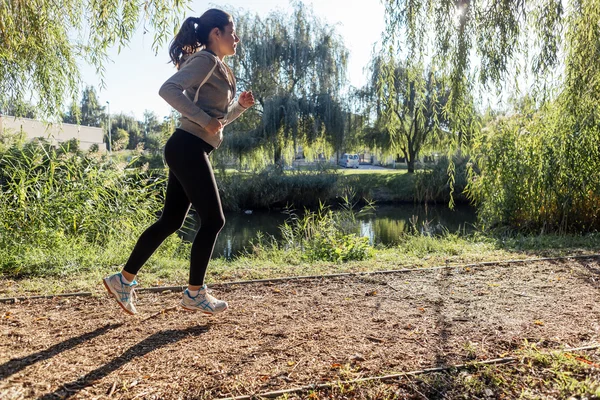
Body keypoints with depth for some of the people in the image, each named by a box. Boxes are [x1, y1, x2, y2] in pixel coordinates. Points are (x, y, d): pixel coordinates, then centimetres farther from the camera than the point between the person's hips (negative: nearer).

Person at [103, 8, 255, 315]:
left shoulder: (217, 69, 23)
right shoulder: (206, 60, -7)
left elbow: (219, 120, 27)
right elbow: (168, 89, -22)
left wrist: (240, 105, 12)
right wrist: (204, 120, -22)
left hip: (189, 151, 10)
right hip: (188, 149, -10)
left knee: (171, 221, 11)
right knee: (213, 220, -5)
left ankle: (124, 280, 20)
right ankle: (194, 294, 7)